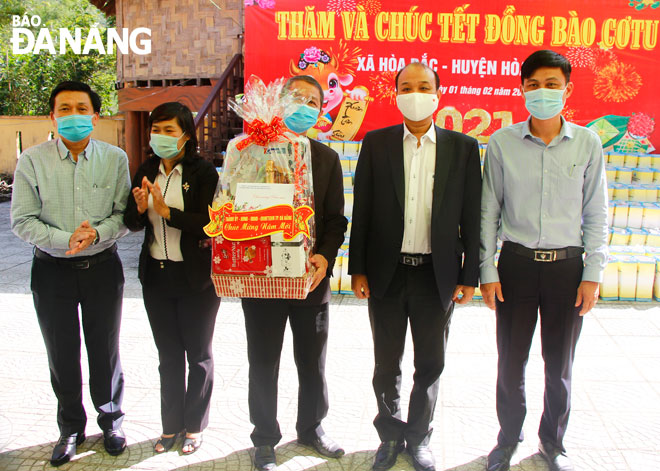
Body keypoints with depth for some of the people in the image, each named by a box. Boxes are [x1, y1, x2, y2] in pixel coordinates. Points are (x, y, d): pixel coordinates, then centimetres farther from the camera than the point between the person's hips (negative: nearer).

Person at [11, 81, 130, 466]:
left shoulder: (115, 158, -2)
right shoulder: (32, 160, -4)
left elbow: (124, 213, -4)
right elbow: (22, 220, -7)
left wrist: (97, 234, -23)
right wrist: (65, 240, -21)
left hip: (102, 266, 0)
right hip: (53, 270, 0)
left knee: (106, 349, 11)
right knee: (62, 354, 11)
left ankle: (112, 421, 31)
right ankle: (71, 428, 30)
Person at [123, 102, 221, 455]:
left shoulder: (203, 172, -12)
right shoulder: (146, 171, 4)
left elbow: (209, 224, -20)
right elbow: (131, 223, 5)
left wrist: (166, 210, -26)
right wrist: (139, 208, -16)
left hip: (196, 279, -5)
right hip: (156, 275, 5)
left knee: (198, 355, 11)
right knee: (168, 355, 16)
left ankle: (195, 426, 28)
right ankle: (171, 425, 32)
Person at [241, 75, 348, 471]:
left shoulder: (327, 158, 7)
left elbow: (336, 219, 4)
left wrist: (325, 256, -13)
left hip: (312, 277, 2)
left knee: (314, 364, 15)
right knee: (263, 364, 10)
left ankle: (312, 428, 37)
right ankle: (265, 438, 29)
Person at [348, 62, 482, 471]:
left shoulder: (463, 148, 1)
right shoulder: (376, 143, 2)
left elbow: (471, 216, 1)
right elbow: (362, 211, 2)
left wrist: (470, 275, -2)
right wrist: (358, 269, -1)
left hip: (437, 274, 0)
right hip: (386, 272, 0)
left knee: (431, 365, 12)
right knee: (387, 364, 13)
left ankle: (419, 437, 33)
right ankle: (391, 435, 34)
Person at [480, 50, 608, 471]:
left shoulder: (587, 143, 0)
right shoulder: (503, 143, -2)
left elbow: (597, 214, 4)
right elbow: (489, 211, 2)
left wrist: (593, 274, 0)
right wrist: (486, 271, -1)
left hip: (567, 264, 1)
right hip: (516, 262, 0)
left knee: (560, 365, 12)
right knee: (511, 362, 9)